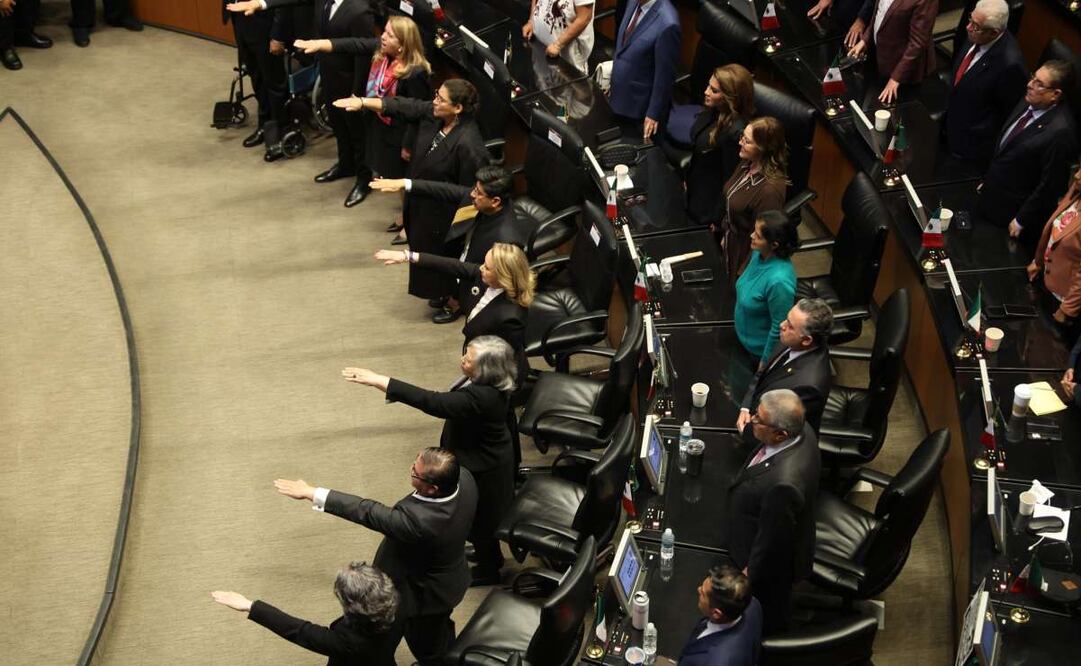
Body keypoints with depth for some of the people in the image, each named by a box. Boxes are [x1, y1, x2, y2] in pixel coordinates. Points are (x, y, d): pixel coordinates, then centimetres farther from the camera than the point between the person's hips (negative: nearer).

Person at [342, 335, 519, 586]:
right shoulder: (486, 383, -15)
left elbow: (431, 402, -46)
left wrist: (379, 381, -45)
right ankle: (488, 555, 57)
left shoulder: (483, 398, -43)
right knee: (477, 515, 31)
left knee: (479, 518, 18)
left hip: (482, 468, -9)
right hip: (482, 455, 9)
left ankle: (488, 570, 44)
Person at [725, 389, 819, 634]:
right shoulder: (801, 431, -24)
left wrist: (752, 570, -15)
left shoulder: (783, 483, -49)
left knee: (769, 615, 28)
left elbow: (773, 538, -28)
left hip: (773, 560, -8)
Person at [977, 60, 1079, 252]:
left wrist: (1021, 220, -14)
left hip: (1012, 213, -8)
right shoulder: (1027, 103, -6)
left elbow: (1049, 185, -23)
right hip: (990, 196, 8)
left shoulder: (1060, 132, -32)